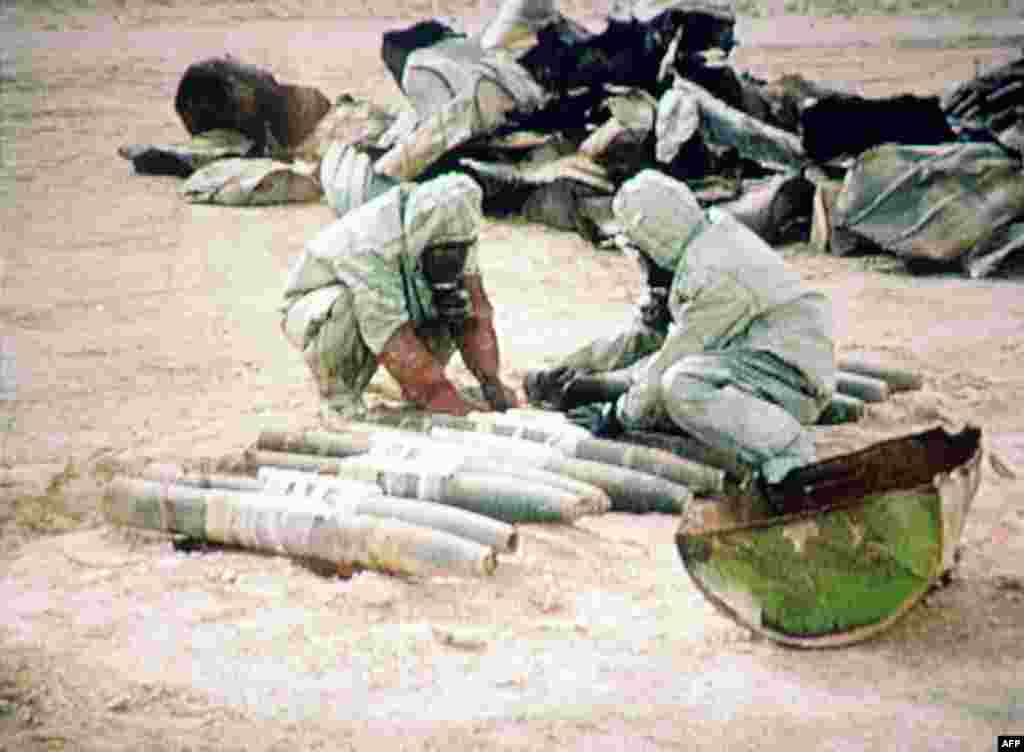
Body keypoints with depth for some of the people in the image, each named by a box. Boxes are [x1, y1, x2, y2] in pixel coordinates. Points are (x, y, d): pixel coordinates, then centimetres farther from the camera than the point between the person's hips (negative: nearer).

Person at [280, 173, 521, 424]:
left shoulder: (451, 232, -20)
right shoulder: (370, 247, -40)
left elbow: (475, 307, -16)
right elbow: (394, 342, -42)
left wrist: (491, 381, -28)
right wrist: (453, 405, -43)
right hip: (313, 317, -5)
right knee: (345, 305, -39)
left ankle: (417, 390, 0)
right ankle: (338, 398, -14)